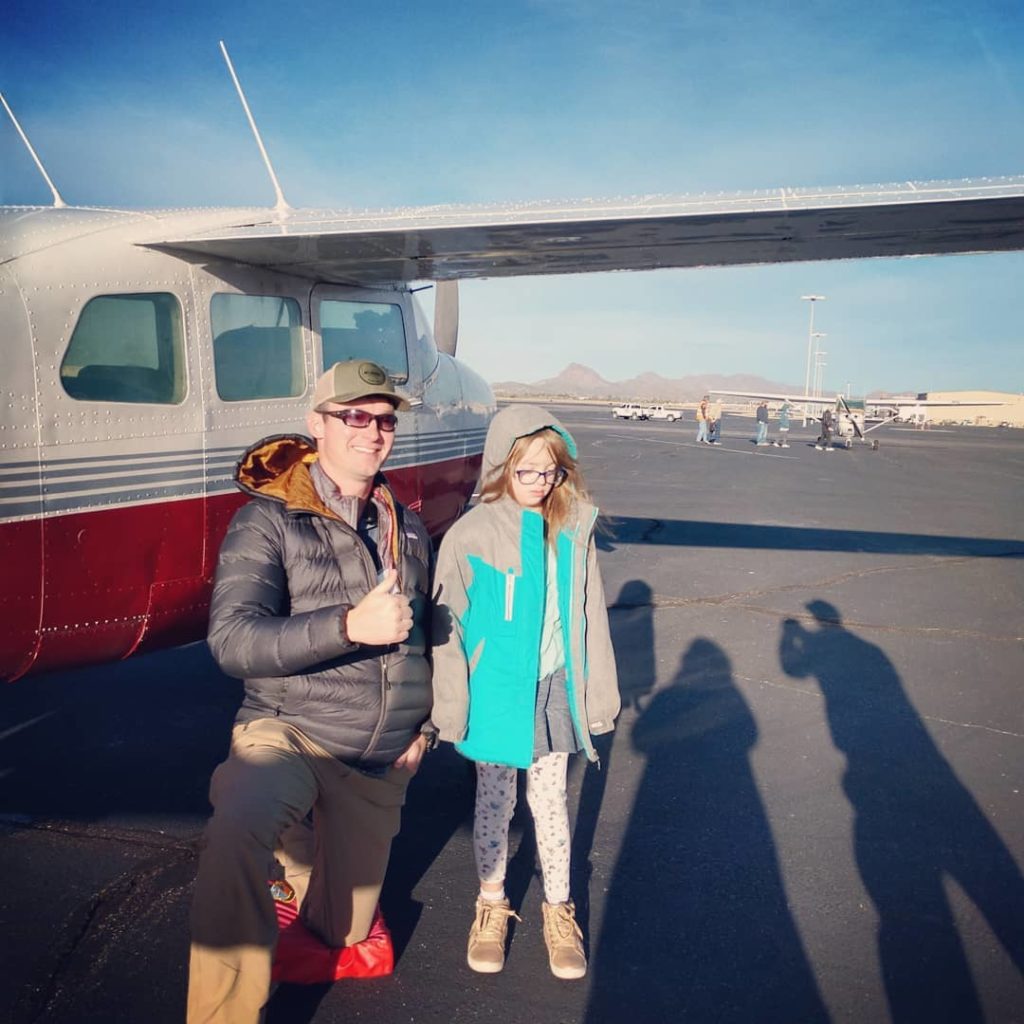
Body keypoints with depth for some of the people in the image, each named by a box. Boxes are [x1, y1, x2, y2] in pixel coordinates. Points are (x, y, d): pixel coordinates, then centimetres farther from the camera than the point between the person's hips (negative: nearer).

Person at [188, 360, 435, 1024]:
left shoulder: (408, 529, 10)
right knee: (236, 832, -38)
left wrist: (427, 725, 11)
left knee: (341, 934, 13)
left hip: (383, 762, 5)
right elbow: (232, 640, -20)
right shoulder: (269, 519, -8)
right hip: (292, 732, -5)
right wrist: (349, 625, -32)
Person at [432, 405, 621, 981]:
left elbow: (590, 616, 4)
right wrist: (452, 707, -11)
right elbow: (448, 626, -9)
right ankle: (492, 904, 35)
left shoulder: (574, 530, -3)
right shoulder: (472, 534, -12)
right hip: (496, 690, -2)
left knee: (550, 799, 15)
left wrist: (599, 693, 5)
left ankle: (559, 909, 32)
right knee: (495, 802, 15)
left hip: (555, 687, 2)